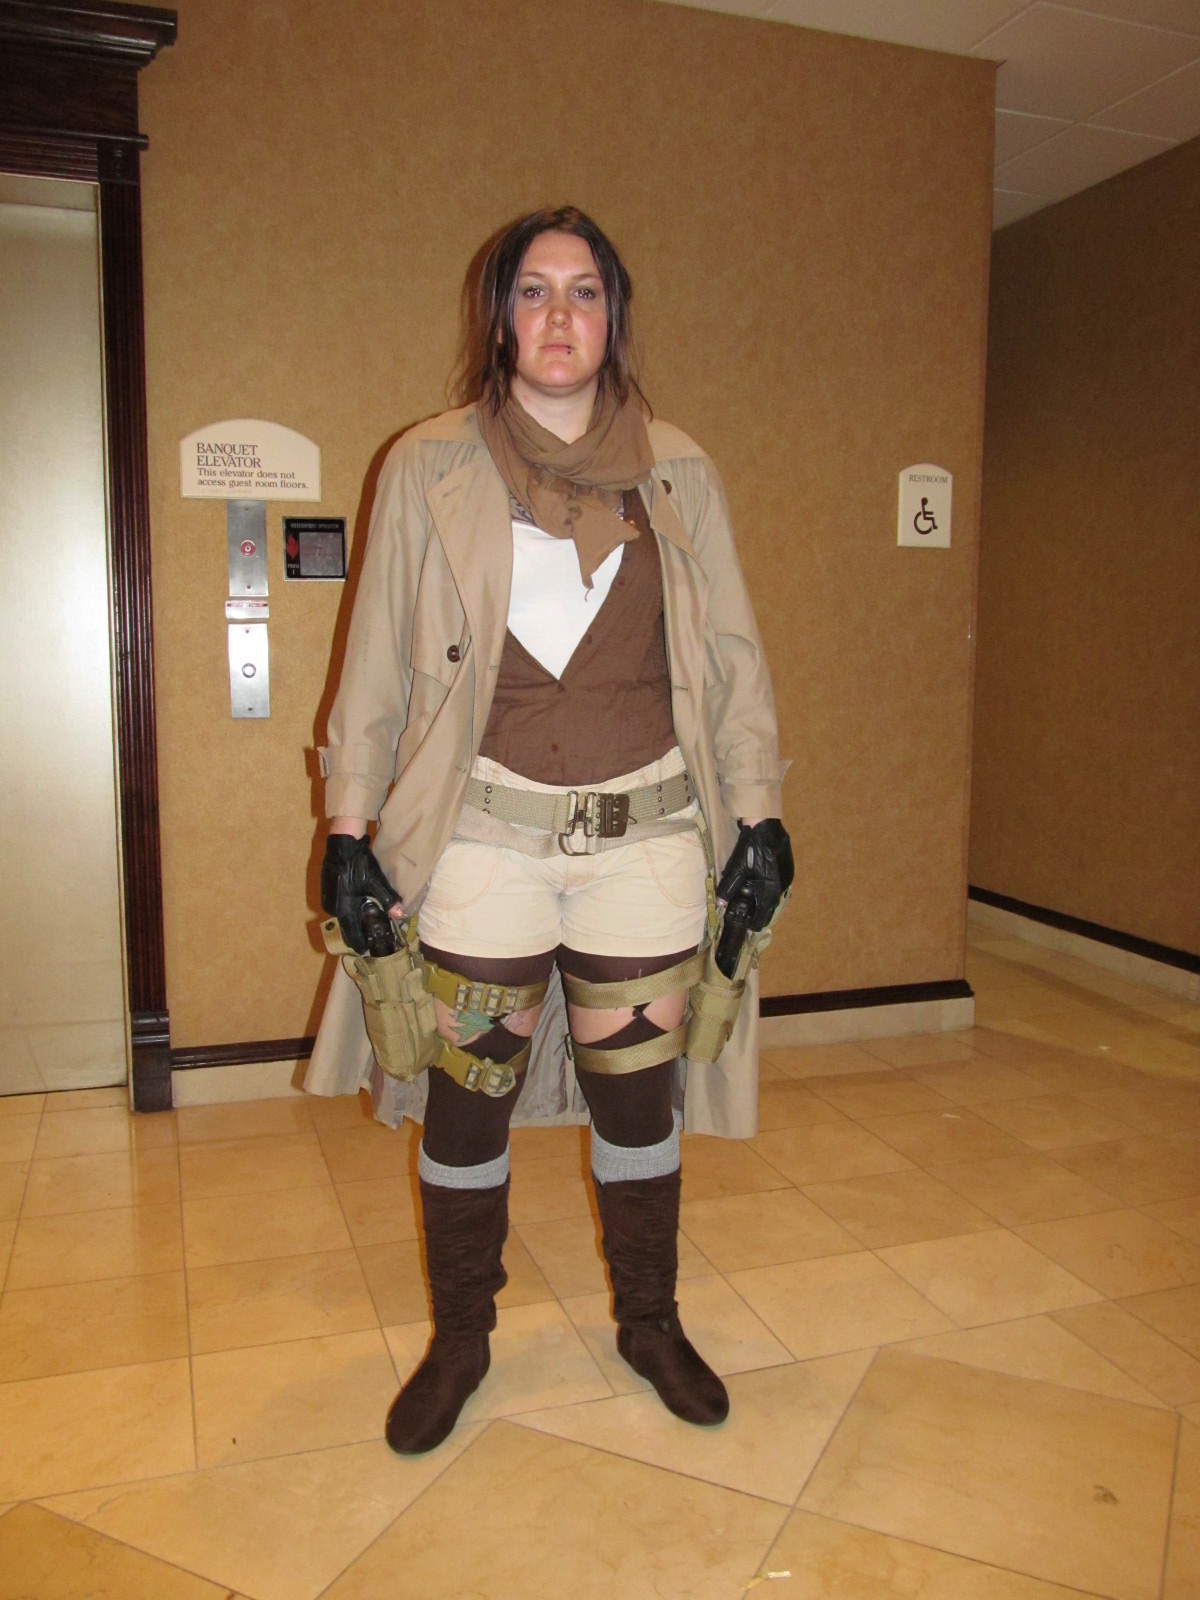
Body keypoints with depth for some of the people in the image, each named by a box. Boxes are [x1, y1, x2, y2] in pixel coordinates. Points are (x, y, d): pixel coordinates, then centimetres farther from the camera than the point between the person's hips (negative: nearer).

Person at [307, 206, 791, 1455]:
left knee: (638, 1090, 11)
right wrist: (350, 824, 0)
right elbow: (378, 659, 3)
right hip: (483, 834, -1)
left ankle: (650, 1322, 34)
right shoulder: (428, 468, 3)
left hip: (649, 830, 2)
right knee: (467, 1096, 8)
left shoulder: (679, 471, 8)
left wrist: (757, 812, 4)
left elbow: (732, 654, 9)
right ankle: (459, 1338, 31)